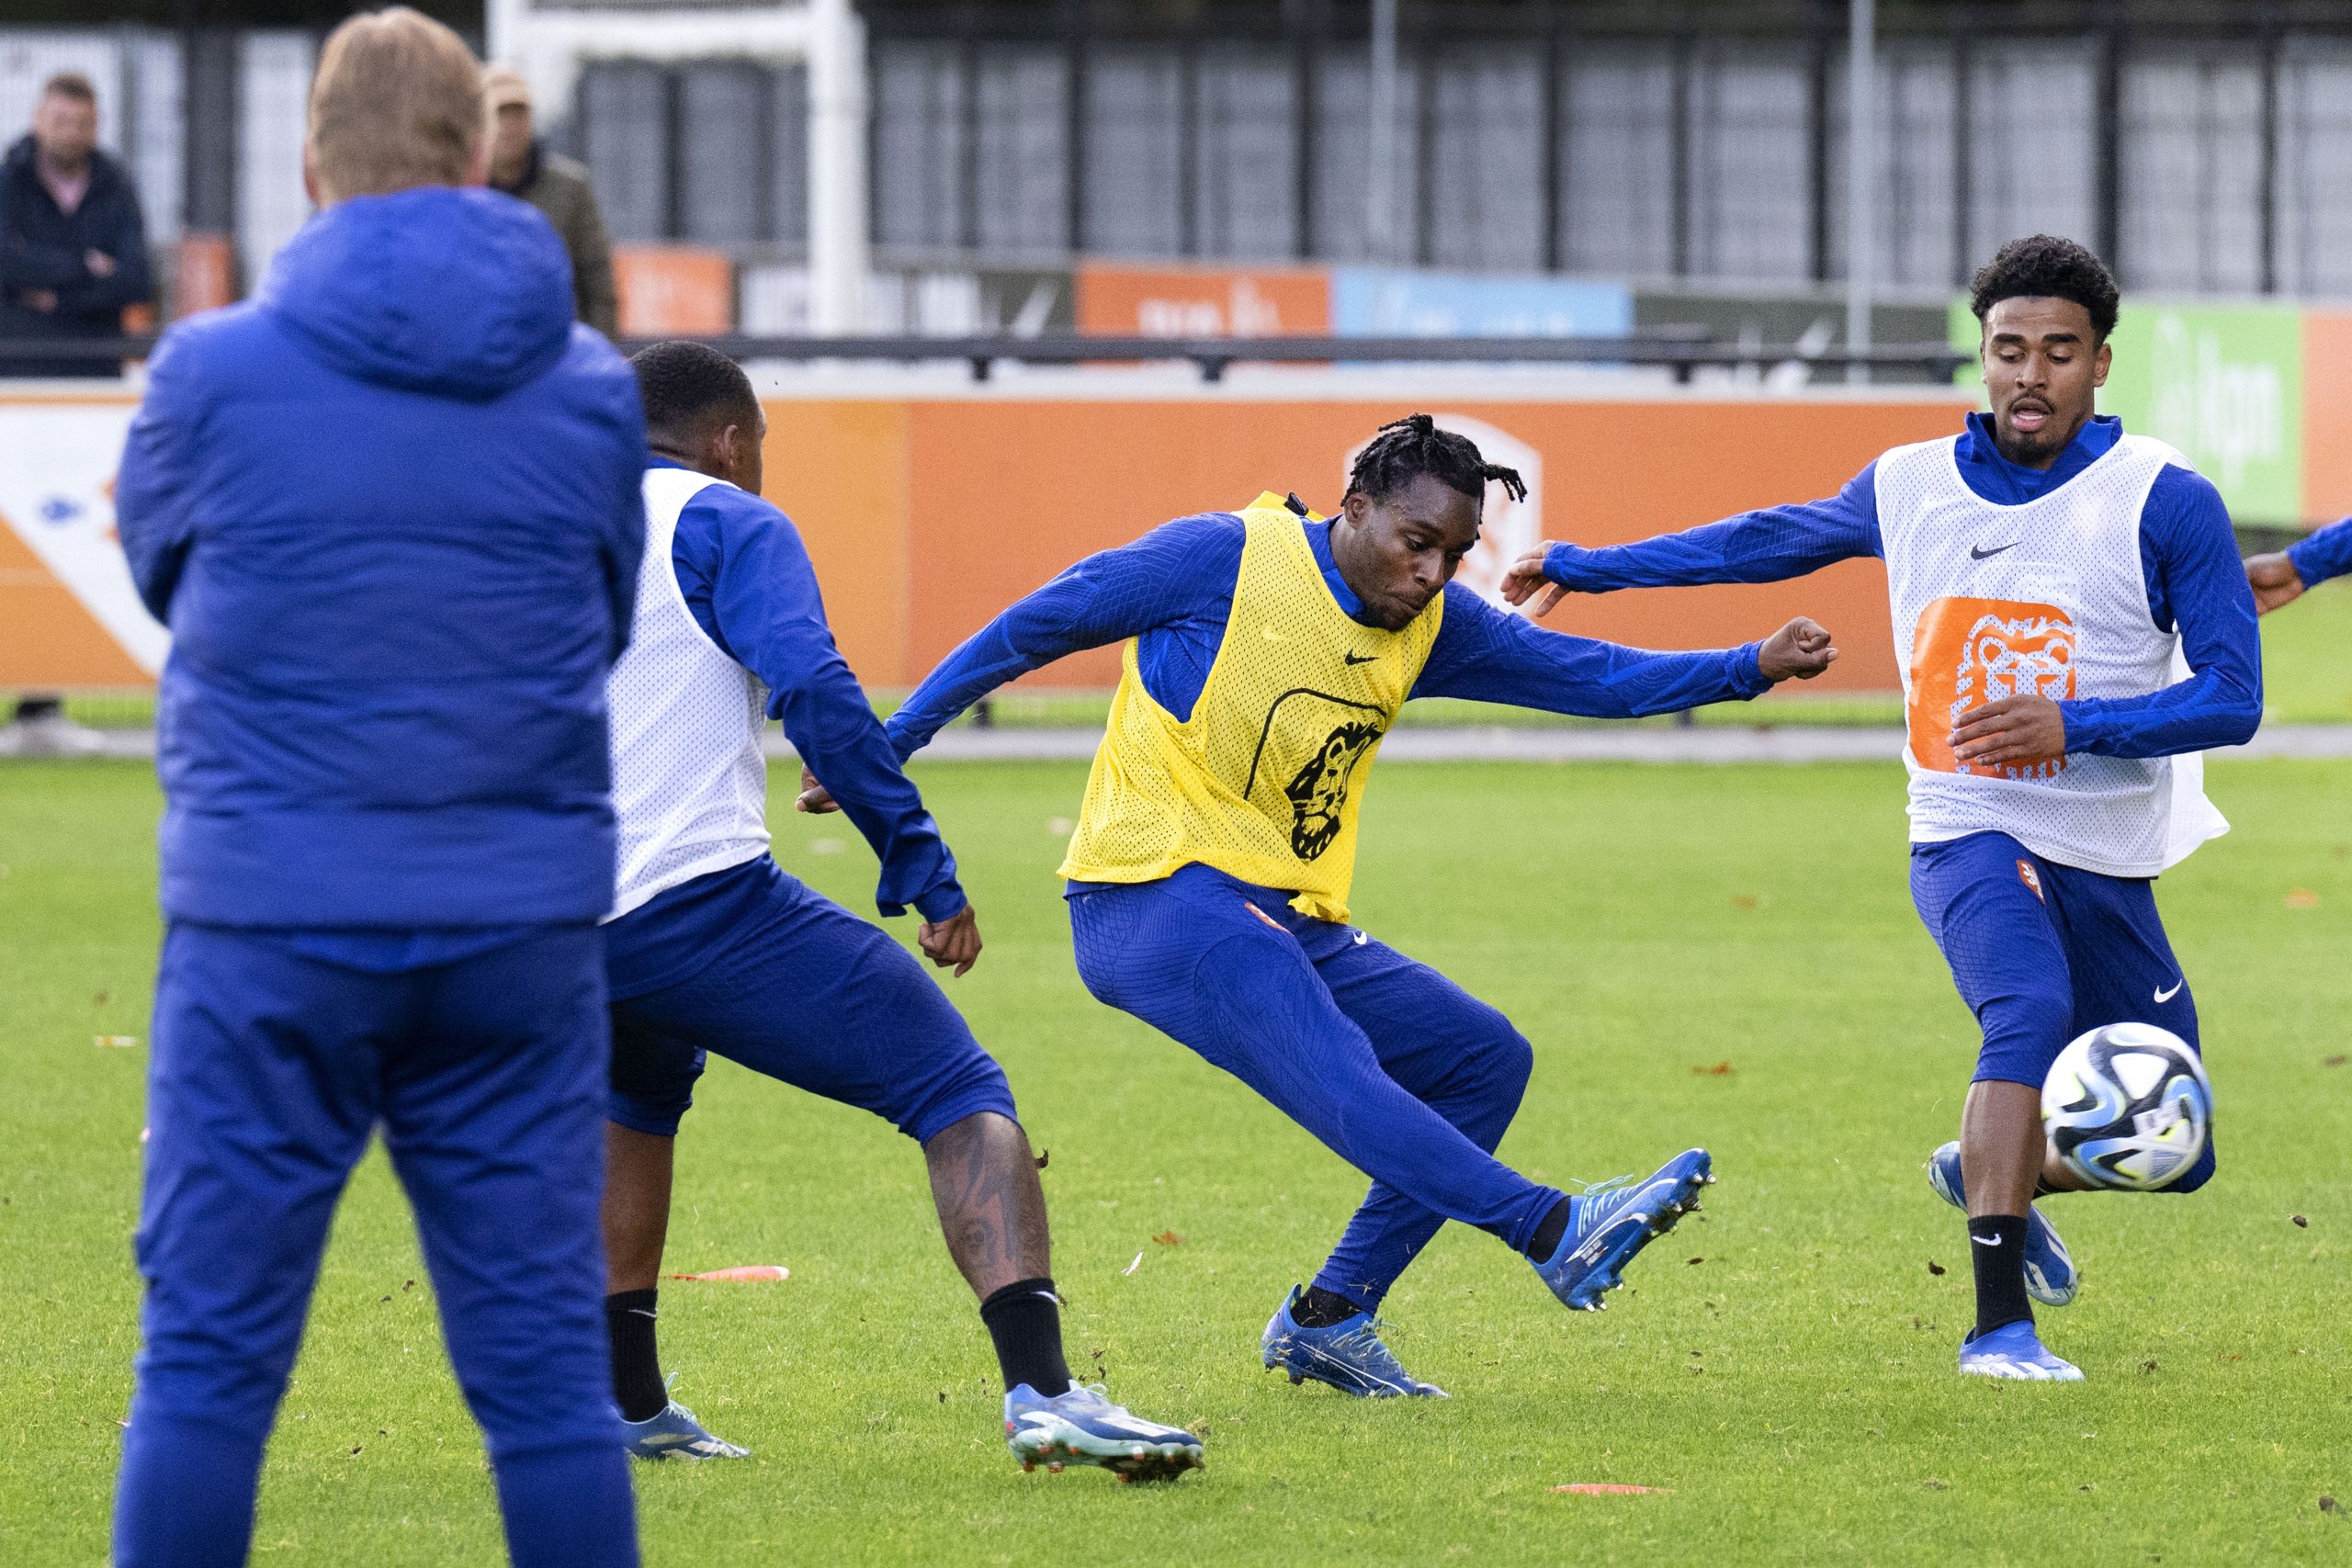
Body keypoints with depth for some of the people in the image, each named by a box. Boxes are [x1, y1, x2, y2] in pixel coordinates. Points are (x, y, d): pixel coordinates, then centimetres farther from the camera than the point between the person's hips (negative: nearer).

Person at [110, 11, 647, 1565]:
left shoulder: (213, 371, -5)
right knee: (547, 1363, 7)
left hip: (273, 921, -2)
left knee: (208, 1361, 3)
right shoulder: (592, 389, 2)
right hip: (526, 921, 2)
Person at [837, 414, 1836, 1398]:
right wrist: (882, 750, -2)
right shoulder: (1226, 559, -9)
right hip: (1154, 898, -9)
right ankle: (1557, 1233, -45)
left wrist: (1754, 667, 0)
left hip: (1287, 923, 9)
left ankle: (1327, 1320, 7)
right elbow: (1030, 629, -3)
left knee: (1487, 1061, 6)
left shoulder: (1432, 626, 10)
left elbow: (1586, 676, 12)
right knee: (1327, 1062, -30)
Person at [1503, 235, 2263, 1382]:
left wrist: (2075, 725, -23)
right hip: (1970, 837, -1)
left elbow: (2232, 696, -10)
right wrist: (1588, 568, 27)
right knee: (2033, 1007, -33)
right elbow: (1776, 541, 22)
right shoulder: (1910, 487, 4)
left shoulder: (2166, 502, -7)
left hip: (2108, 860, 1)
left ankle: (1989, 1172, 41)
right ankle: (1998, 1321, -36)